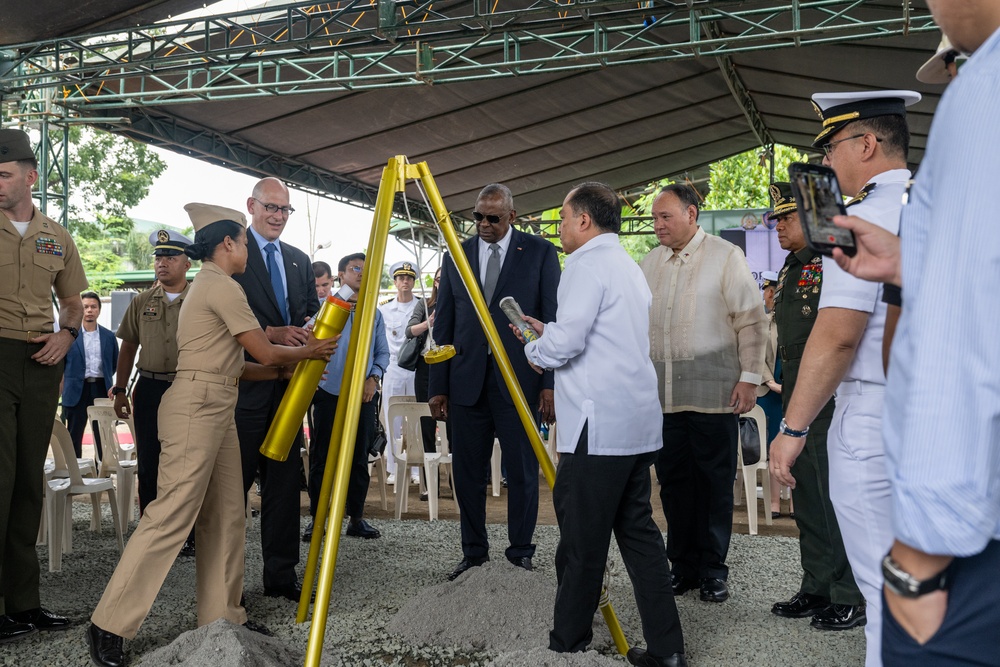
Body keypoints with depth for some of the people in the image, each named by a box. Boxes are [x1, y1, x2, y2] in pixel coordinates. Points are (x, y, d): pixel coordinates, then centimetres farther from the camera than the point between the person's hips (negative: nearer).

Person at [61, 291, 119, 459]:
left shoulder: (109, 336, 7)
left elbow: (115, 364, 16)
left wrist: (105, 379, 11)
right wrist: (65, 385, 3)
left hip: (101, 389, 2)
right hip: (77, 390, -1)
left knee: (102, 436, 6)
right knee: (74, 436, 3)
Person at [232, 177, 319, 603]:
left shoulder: (299, 260, 19)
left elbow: (312, 313, 17)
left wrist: (308, 332, -5)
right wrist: (272, 334, -21)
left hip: (288, 384, 6)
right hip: (244, 382, -6)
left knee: (284, 482, 8)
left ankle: (281, 575, 15)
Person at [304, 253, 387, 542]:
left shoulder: (374, 312, 11)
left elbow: (383, 352, 12)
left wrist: (373, 378, -3)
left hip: (364, 396, 3)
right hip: (330, 393, -2)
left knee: (359, 459, 8)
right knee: (322, 458, 2)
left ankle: (356, 518, 17)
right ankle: (316, 518, 12)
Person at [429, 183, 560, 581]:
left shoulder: (540, 252, 2)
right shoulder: (455, 257, 10)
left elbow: (553, 321, -1)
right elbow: (443, 326, 10)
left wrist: (551, 383, -9)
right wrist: (437, 387, 5)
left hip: (519, 380, -3)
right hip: (467, 381, 3)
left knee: (522, 472, 4)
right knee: (467, 471, 8)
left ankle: (521, 554, 18)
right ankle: (474, 553, 23)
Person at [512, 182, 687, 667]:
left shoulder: (587, 264, -9)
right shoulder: (631, 268, 20)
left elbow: (566, 342, -17)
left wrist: (534, 349, 3)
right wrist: (549, 334, 24)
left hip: (597, 425, -9)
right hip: (639, 423, 9)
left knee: (581, 538, 2)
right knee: (638, 531, 11)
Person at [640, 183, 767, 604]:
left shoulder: (726, 257, -1)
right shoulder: (650, 263, 14)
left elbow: (751, 321, -4)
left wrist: (750, 377, -10)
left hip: (712, 390, -5)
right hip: (661, 392, 5)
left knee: (714, 482, 3)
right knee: (672, 479, 9)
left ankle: (713, 571, 16)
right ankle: (682, 567, 21)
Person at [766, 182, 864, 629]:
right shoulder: (791, 268, 17)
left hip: (830, 398, -9)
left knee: (837, 498, -2)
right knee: (806, 498, 14)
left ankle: (852, 597, 10)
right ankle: (817, 588, 25)